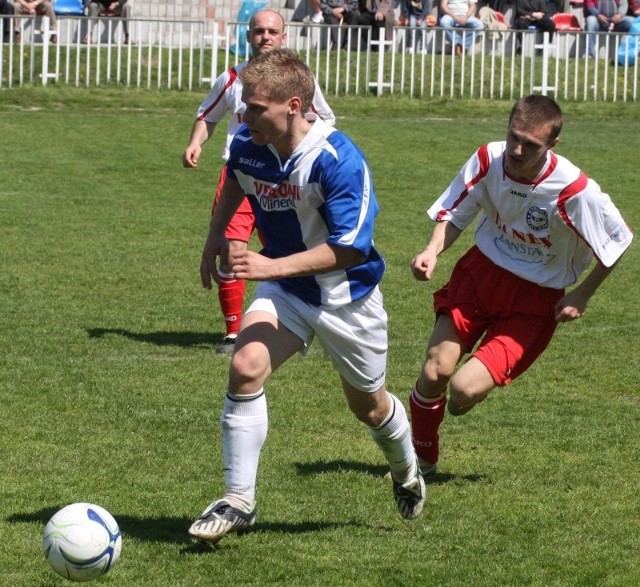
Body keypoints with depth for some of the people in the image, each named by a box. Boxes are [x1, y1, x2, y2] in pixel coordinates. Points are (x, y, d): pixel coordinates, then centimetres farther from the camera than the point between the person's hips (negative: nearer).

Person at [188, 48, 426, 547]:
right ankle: (238, 501, -17)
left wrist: (274, 266, -38)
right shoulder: (248, 146, -12)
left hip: (346, 296, -3)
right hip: (284, 290, 4)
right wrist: (216, 233, 7)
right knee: (245, 367, -24)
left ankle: (407, 470, 51)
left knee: (368, 406, 16)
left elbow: (350, 247, -31)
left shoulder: (339, 161, -31)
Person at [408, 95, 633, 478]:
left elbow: (618, 241, -9)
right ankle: (422, 459, 21)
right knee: (435, 371, -9)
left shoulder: (574, 191, -26)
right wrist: (433, 251, -18)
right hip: (481, 273, 4)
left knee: (464, 390, -17)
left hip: (535, 299, -3)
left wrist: (582, 296, -5)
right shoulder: (489, 160, -14)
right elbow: (454, 213, 1)